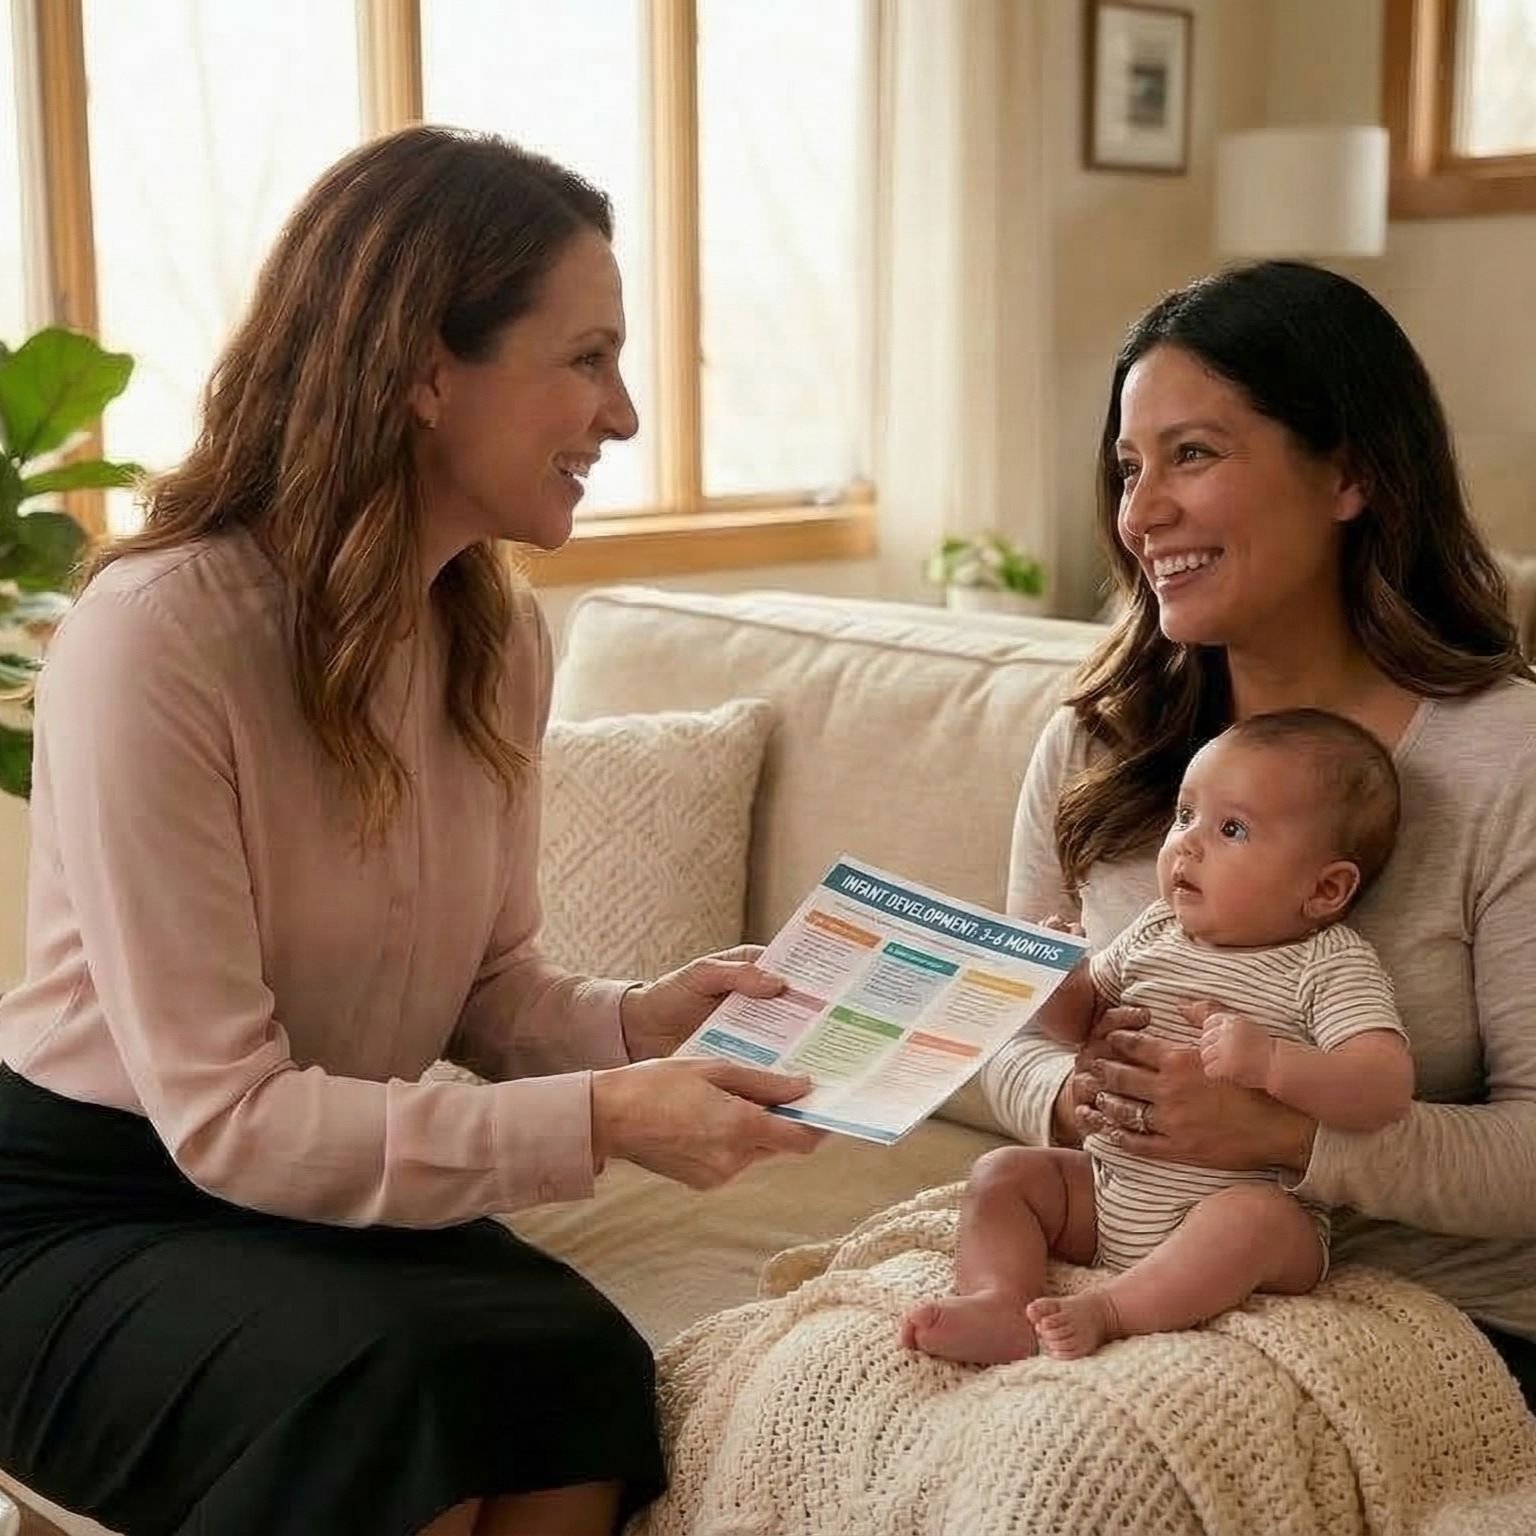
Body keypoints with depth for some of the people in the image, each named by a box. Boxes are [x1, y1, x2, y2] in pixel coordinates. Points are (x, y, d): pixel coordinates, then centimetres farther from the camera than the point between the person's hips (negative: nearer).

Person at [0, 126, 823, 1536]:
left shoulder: (503, 640, -1)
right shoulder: (155, 634, -24)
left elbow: (488, 983, 7)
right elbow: (224, 1117, -25)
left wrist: (635, 1025, -14)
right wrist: (594, 1123, -30)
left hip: (326, 1192, 6)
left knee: (586, 1365, -24)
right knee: (399, 1379, -33)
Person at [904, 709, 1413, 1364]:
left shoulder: (1332, 968, -9)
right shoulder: (1157, 930, 9)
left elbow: (1387, 1089, -21)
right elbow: (1079, 1017, 23)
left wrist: (1270, 1062, -35)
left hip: (1241, 1200, -6)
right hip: (1105, 1187, 6)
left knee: (1258, 1218, -35)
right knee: (1003, 1172, -6)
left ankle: (1106, 1311, -36)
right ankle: (999, 1305, -26)